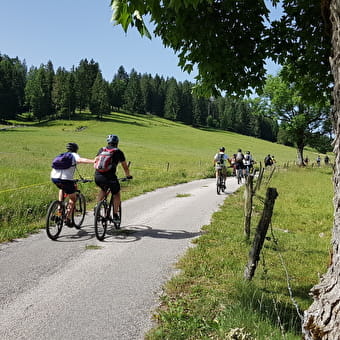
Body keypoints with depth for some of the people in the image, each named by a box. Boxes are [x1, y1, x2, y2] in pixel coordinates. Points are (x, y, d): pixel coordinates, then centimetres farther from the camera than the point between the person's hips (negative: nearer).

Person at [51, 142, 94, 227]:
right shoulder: (74, 155, 11)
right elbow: (80, 160, -13)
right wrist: (93, 161, -24)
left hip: (54, 177, 6)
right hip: (65, 179, -6)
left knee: (62, 189, 39)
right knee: (73, 198, 14)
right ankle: (68, 219, 10)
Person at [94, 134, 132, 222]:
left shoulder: (101, 149, 19)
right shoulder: (118, 152, 10)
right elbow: (125, 167, 17)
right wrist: (128, 176, 34)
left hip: (97, 177, 4)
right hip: (110, 177, -4)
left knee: (103, 190, 33)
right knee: (116, 194, 19)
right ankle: (115, 215, 16)